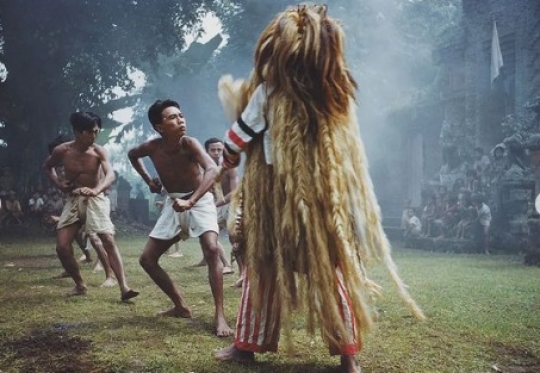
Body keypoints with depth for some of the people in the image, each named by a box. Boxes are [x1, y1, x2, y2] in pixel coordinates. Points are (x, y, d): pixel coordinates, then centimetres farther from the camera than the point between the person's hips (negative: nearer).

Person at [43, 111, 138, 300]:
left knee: (109, 241, -17)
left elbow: (110, 175, -27)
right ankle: (80, 285, 16)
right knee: (62, 246, -5)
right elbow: (47, 166, 15)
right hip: (73, 200, 3)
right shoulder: (62, 150, -7)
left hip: (95, 200, -2)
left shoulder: (99, 151, -12)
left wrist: (96, 190, -47)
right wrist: (58, 183, -3)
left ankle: (124, 288, -21)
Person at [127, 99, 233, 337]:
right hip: (173, 204, 5)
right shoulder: (153, 147, -11)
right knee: (147, 259, 4)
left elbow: (212, 169, -40)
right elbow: (132, 155, 13)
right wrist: (148, 179, 4)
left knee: (212, 249, -30)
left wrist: (190, 201, -50)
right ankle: (181, 307, 18)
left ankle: (220, 315, -25)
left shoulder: (189, 144, -23)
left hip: (199, 201, -5)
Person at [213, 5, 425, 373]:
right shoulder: (336, 92, 4)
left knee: (263, 267, 9)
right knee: (330, 267, 9)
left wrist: (227, 162, 21)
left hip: (276, 193, -3)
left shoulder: (270, 91, -9)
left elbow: (240, 136, -1)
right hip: (326, 195, 4)